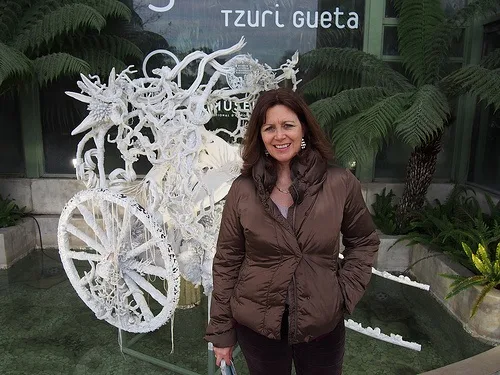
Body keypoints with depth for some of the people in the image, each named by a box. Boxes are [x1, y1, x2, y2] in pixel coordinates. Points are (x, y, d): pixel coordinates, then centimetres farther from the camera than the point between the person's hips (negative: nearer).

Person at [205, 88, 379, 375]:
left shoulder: (340, 184, -9)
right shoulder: (242, 191, -9)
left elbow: (364, 241, 6)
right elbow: (227, 262, -4)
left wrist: (345, 292, -5)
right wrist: (222, 332, -1)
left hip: (323, 325, 1)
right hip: (256, 326, 0)